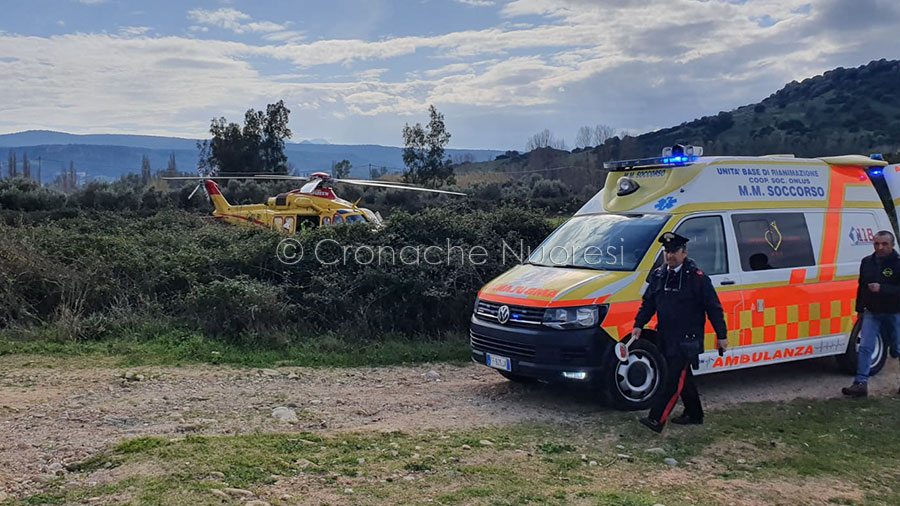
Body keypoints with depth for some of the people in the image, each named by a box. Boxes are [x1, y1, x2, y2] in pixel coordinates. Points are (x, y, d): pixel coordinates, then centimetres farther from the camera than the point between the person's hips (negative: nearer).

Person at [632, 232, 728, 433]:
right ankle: (694, 414, 30)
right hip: (667, 338, 7)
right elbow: (648, 303, 15)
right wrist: (638, 325, 4)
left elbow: (714, 308, -5)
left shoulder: (697, 278, -9)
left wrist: (721, 335, -5)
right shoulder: (658, 275, 9)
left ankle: (657, 419, -13)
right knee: (683, 377, 16)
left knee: (675, 379, -9)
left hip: (687, 340, -7)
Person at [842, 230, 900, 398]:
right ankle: (861, 384, -5)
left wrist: (882, 289, -29)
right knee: (865, 347, -5)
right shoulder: (867, 262, 6)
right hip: (872, 313, 4)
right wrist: (860, 309, 15)